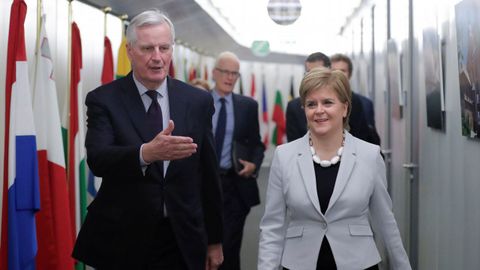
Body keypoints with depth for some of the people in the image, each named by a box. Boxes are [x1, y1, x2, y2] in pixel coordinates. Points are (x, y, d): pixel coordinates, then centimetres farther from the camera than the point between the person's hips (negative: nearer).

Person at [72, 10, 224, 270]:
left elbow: (209, 175, 6)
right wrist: (146, 153, -39)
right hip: (122, 239, -1)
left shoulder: (198, 101, 2)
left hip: (182, 240, 2)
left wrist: (214, 239, 9)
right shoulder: (104, 99, -5)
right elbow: (97, 159, -21)